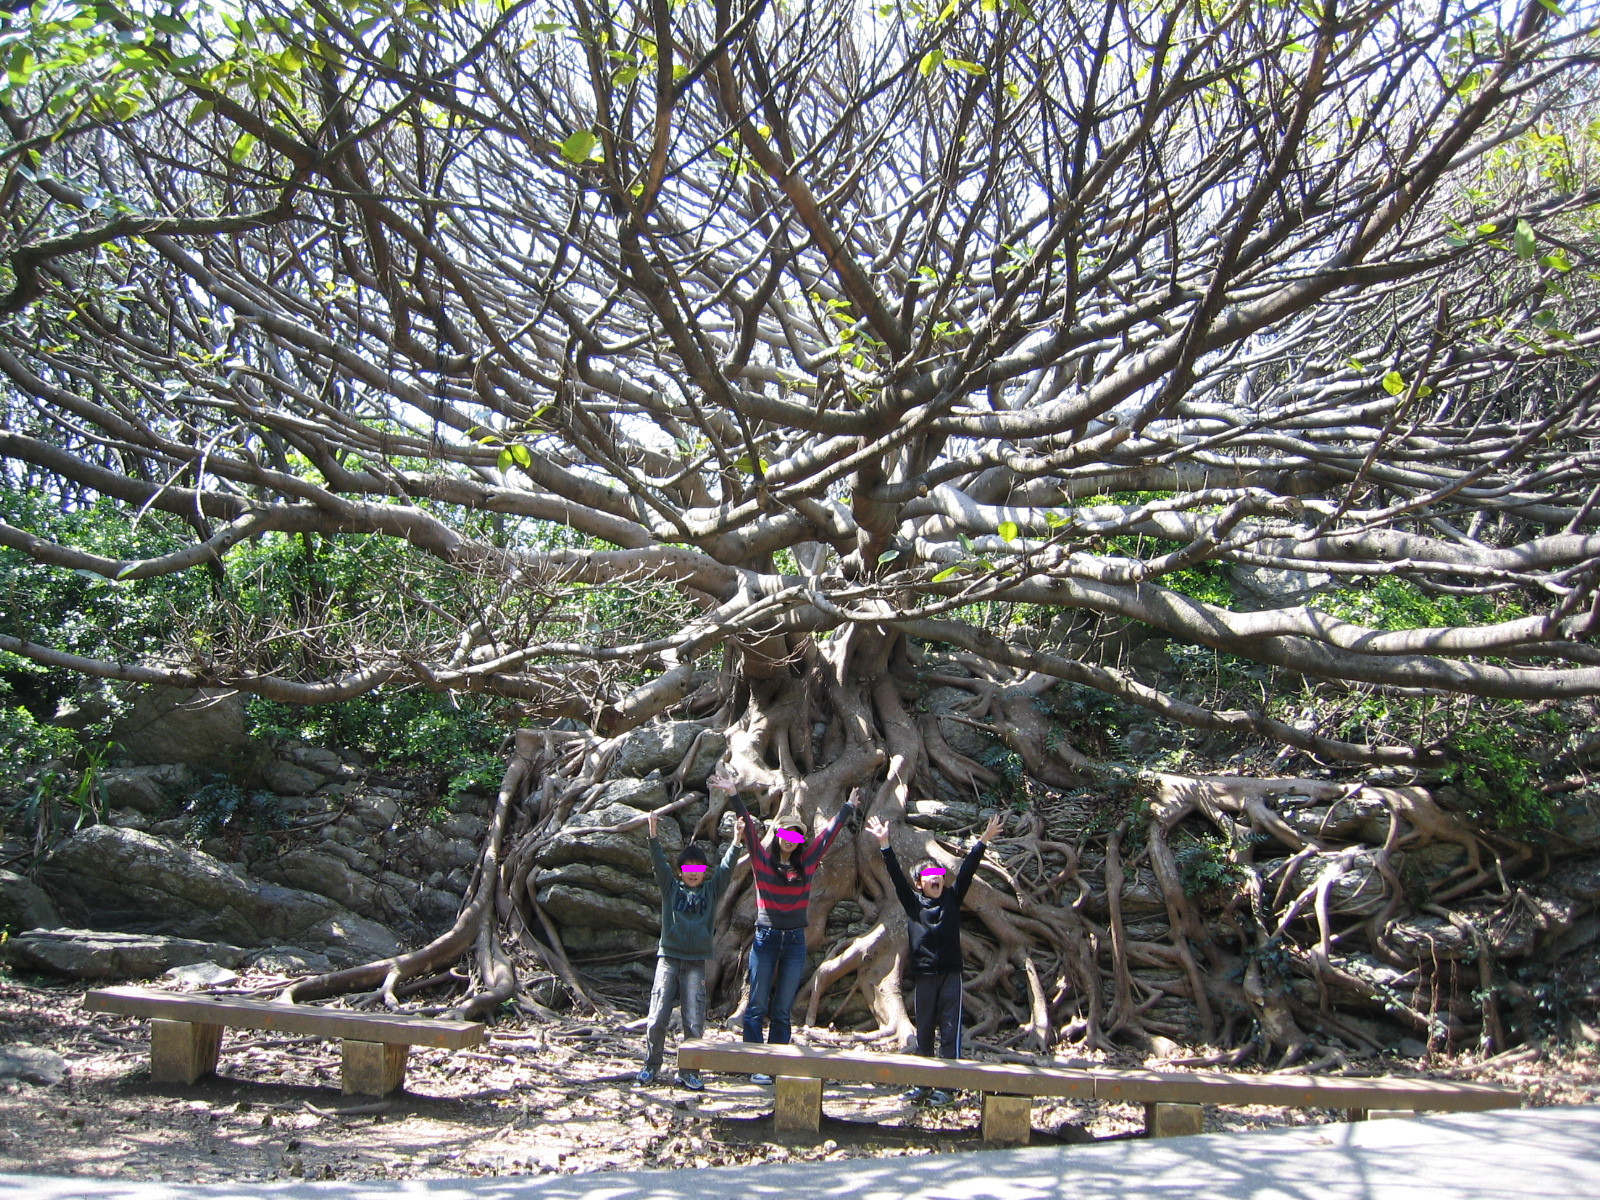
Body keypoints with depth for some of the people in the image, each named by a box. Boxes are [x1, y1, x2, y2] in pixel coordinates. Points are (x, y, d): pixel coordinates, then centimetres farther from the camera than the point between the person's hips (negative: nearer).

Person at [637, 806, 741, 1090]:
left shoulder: (711, 889, 11)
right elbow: (659, 863, -3)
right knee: (657, 1019, -2)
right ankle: (651, 1066, 15)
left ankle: (689, 1072, 8)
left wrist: (736, 841, -11)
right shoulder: (671, 887, 9)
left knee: (694, 1022, -2)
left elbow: (726, 867, 2)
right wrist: (653, 835, -17)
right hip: (668, 958, 0)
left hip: (696, 963, 1)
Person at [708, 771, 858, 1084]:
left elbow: (829, 833, 16)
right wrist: (733, 795, -14)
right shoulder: (763, 860, 1)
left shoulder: (806, 864, 7)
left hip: (795, 941, 3)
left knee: (783, 1009, 7)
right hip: (766, 938, -3)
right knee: (758, 1005, 0)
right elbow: (749, 828, -6)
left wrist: (848, 807, 25)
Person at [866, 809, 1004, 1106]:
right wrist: (885, 844, -11)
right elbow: (896, 876, -1)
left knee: (950, 1030, -3)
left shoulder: (952, 899, 9)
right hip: (923, 973, 0)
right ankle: (922, 1084, 16)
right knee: (924, 1031, 8)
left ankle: (945, 1087, 0)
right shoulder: (913, 902, 7)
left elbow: (967, 871, 3)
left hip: (950, 973, 0)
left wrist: (983, 840, -4)